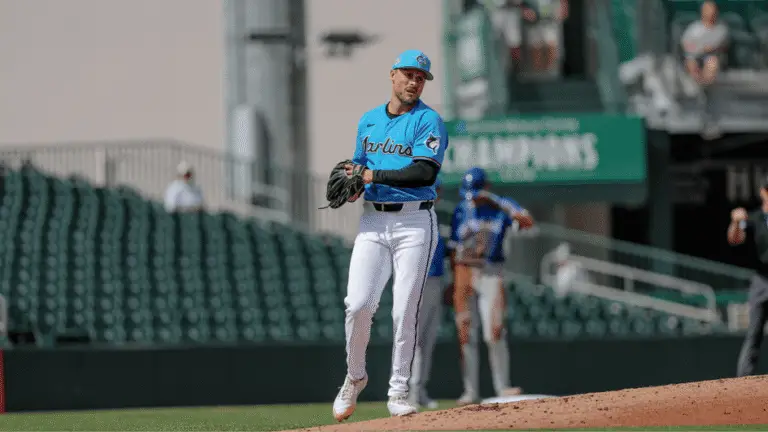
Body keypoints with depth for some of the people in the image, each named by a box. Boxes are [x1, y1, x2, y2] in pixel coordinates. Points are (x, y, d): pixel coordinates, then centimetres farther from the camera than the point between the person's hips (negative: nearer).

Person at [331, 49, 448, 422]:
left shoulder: (429, 121, -3)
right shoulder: (368, 121, 15)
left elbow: (426, 172, -15)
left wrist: (374, 176, -16)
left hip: (414, 223, -4)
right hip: (372, 222, 4)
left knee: (405, 311, -5)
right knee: (358, 304, -10)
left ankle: (399, 391, 5)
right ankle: (354, 377, 11)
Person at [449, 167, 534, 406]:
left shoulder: (502, 207, 1)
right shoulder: (461, 211, 8)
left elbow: (527, 222, -17)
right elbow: (454, 249, 11)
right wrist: (454, 282, 5)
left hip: (491, 275, -3)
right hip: (465, 272, 3)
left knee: (495, 333, -12)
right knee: (466, 335, 2)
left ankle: (502, 388, -6)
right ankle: (470, 391, 6)